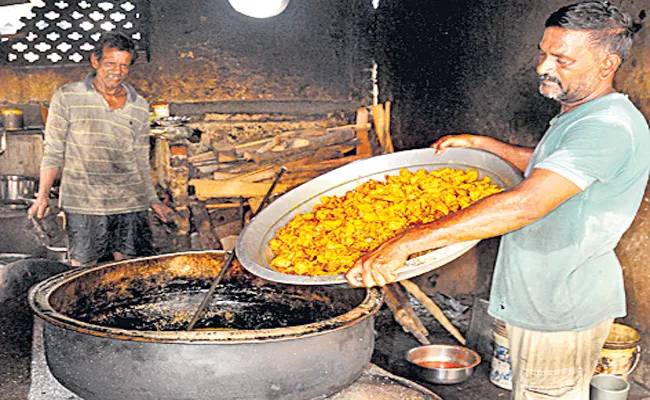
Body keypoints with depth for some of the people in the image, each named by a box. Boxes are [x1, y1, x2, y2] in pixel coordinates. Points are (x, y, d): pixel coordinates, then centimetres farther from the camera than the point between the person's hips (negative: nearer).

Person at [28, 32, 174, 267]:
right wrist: (42, 195, -3)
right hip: (83, 204, -2)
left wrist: (153, 201, 12)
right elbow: (53, 152, 4)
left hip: (130, 204, 2)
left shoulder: (139, 107, 10)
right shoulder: (67, 97, 2)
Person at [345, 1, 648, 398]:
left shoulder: (608, 127, -26)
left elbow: (525, 205, -38)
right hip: (548, 298, 10)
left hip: (560, 310, -10)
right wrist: (479, 143, 16)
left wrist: (405, 243, -42)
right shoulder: (582, 116, 9)